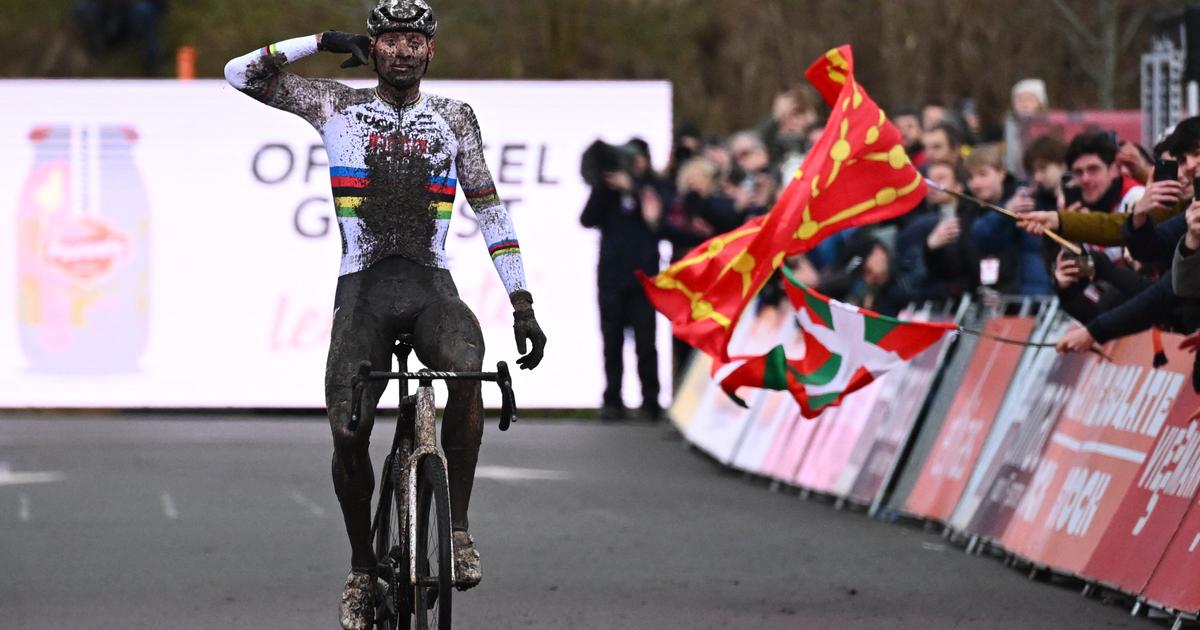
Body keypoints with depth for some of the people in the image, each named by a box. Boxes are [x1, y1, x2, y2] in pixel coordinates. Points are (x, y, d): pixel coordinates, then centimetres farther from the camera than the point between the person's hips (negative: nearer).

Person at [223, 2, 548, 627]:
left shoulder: (453, 117, 9)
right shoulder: (337, 105, 7)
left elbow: (490, 211, 10)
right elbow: (240, 74, 4)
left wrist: (523, 306, 4)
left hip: (431, 285, 0)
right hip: (362, 287, 0)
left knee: (466, 365, -33)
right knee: (348, 433, -12)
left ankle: (457, 526, -21)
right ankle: (362, 566, 11)